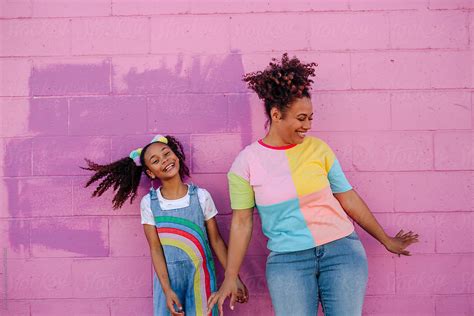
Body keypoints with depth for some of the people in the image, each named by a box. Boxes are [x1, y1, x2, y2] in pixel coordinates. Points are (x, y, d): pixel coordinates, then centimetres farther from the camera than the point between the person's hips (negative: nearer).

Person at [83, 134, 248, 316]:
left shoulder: (201, 196, -5)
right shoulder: (149, 203, -5)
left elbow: (216, 240, 0)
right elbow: (155, 249, -6)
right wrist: (167, 290, -13)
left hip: (200, 278, 0)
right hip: (167, 278, 0)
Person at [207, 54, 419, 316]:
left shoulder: (317, 148, 0)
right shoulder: (247, 162, -4)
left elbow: (348, 198, 8)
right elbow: (241, 222, 1)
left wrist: (386, 240, 14)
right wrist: (231, 277, 2)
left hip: (342, 249, 2)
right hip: (288, 260, -1)